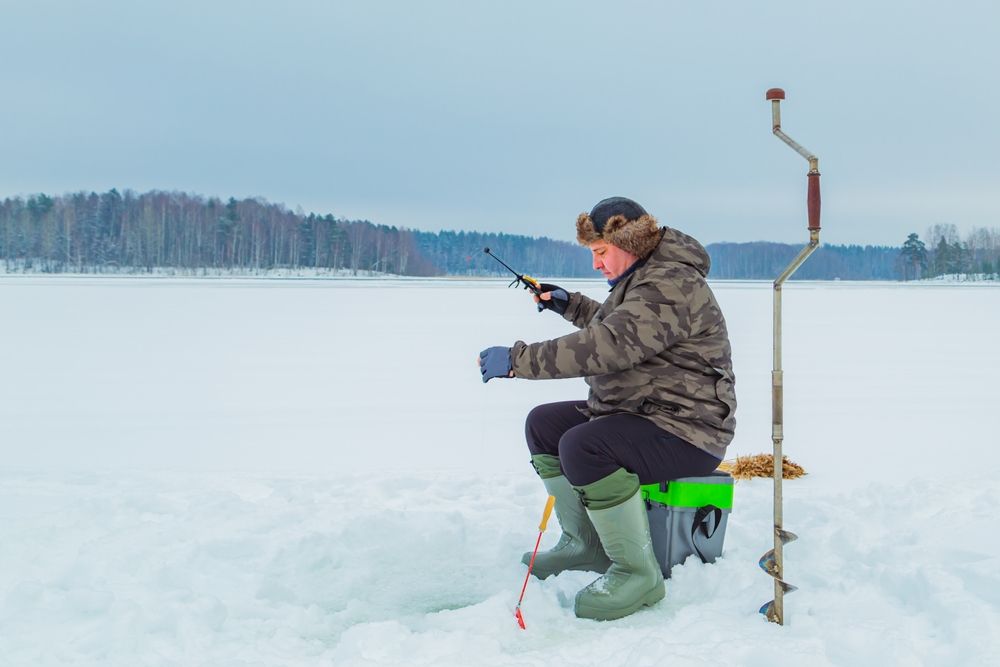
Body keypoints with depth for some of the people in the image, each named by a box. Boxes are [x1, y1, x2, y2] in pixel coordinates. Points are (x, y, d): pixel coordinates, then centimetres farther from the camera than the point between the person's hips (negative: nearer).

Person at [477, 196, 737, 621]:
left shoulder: (670, 286, -20)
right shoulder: (640, 279, 16)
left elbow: (608, 346, -33)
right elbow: (616, 328, 38)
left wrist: (518, 360, -33)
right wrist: (571, 305, 27)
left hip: (687, 431, -11)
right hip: (633, 413, 12)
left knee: (583, 446, -32)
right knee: (543, 423, 11)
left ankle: (637, 573, -21)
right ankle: (583, 543, 13)